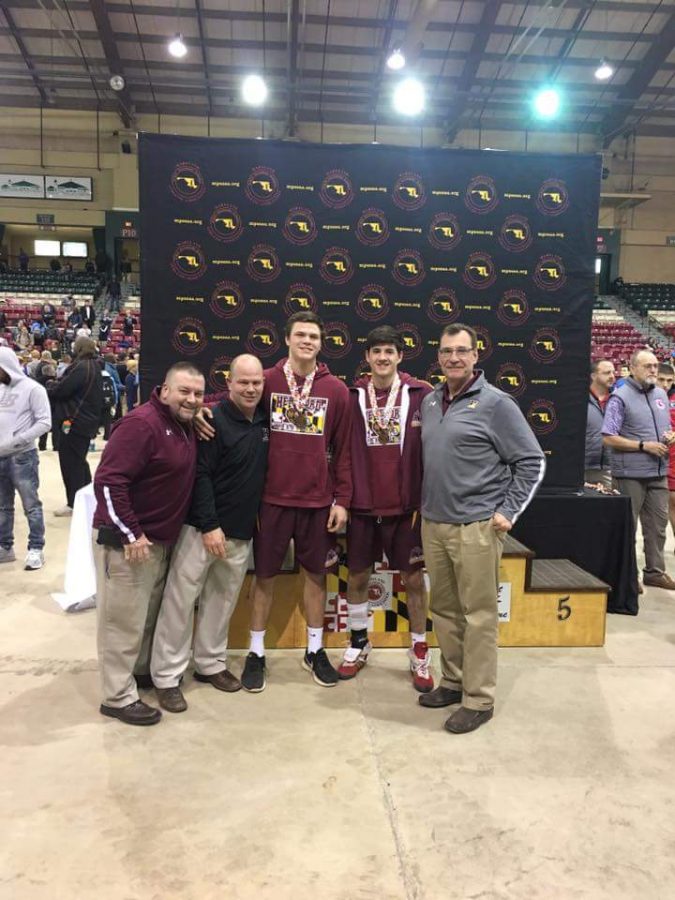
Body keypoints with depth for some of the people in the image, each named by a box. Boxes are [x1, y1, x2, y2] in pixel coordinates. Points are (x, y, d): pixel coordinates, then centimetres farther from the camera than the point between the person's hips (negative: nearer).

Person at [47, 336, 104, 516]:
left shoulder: (81, 367, -18)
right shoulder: (95, 368, 12)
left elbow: (61, 389, -19)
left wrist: (50, 386, 1)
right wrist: (57, 385, 14)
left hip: (74, 422, -10)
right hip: (87, 421, 10)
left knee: (70, 462, -2)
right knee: (79, 461, 19)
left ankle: (74, 504, 2)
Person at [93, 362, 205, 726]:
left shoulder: (184, 426, 6)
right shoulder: (141, 423, -22)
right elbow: (108, 481, -25)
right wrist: (130, 534, -24)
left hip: (160, 538, 9)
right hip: (126, 540, -9)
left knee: (149, 612, 22)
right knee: (123, 619, 2)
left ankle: (142, 670, 39)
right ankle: (118, 697, 15)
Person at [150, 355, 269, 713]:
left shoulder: (264, 419, 6)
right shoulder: (214, 420, -13)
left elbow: (263, 472, 17)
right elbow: (199, 476, -16)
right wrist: (209, 526, -19)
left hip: (241, 532, 6)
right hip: (202, 528, -6)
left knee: (222, 600, 15)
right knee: (180, 599, 1)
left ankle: (210, 663, 31)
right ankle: (166, 675, 13)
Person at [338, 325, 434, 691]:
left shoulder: (423, 395, -5)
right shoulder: (352, 396, -1)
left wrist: (426, 499, -4)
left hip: (407, 505, -1)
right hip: (361, 504, 2)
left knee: (414, 579, 9)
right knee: (357, 576, 13)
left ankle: (419, 652, 27)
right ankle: (358, 644, 34)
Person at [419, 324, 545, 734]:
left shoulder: (496, 403, -8)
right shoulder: (430, 402, 10)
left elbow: (532, 462, -6)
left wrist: (508, 512, -10)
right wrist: (424, 503, 14)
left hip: (476, 527, -6)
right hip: (433, 524, 6)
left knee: (478, 614, 2)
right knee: (444, 609, 15)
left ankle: (479, 699, 14)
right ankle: (453, 681, 31)